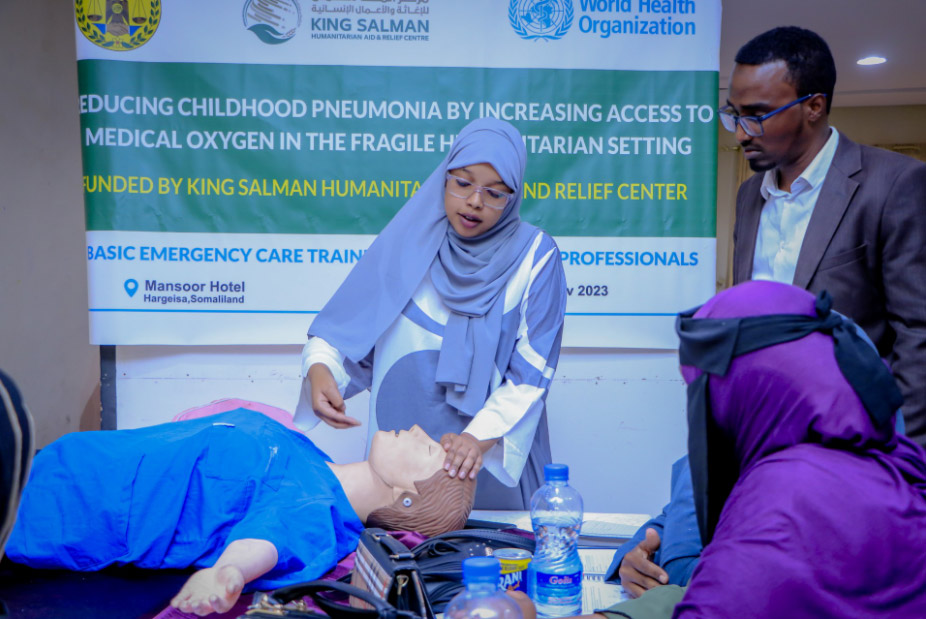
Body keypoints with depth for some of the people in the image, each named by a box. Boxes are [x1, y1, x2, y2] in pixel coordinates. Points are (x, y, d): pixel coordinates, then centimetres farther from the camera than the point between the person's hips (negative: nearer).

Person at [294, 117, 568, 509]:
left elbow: (531, 373, -10)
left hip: (496, 459, -1)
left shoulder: (534, 256, -7)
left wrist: (480, 436, -23)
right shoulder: (407, 241, -2)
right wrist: (319, 368, -20)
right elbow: (339, 326, 0)